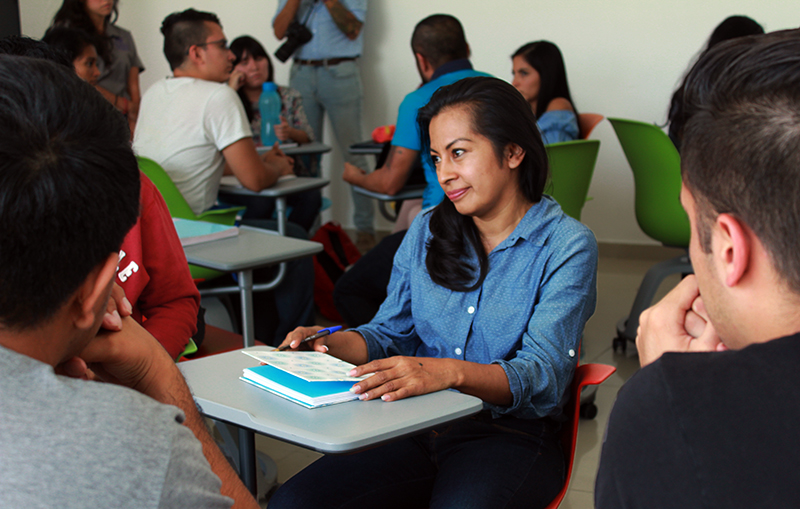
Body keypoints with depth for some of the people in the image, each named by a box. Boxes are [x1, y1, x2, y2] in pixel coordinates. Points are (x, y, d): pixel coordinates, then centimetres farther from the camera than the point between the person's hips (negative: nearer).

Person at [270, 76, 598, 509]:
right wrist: (330, 344, -6)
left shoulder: (567, 246, -4)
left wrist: (449, 372, -33)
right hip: (417, 425, 5)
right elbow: (391, 334, 16)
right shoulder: (427, 231, 13)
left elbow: (543, 376, -15)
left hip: (512, 436, -4)